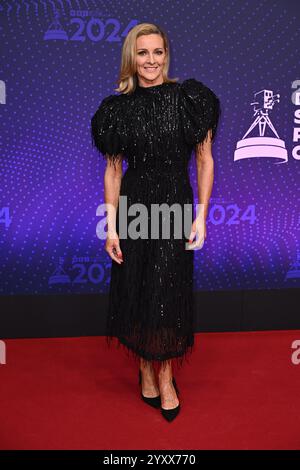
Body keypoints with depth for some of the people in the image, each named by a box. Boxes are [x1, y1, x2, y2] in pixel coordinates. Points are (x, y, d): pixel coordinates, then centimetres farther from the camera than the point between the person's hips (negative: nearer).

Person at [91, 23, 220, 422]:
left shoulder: (188, 98, -3)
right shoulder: (118, 107, 2)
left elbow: (205, 159, 0)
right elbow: (113, 169, 3)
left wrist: (201, 216, -7)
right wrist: (111, 226, -2)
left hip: (175, 205, -1)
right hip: (133, 207, 2)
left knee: (168, 294, 4)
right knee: (135, 291, 8)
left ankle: (164, 374, 27)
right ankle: (146, 369, 31)